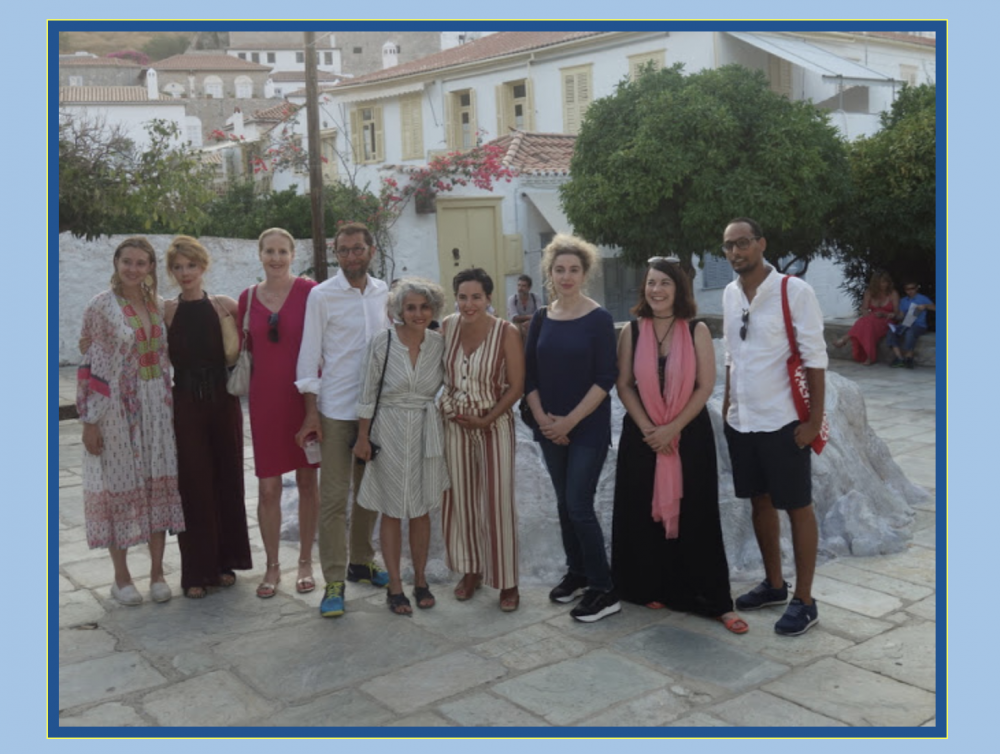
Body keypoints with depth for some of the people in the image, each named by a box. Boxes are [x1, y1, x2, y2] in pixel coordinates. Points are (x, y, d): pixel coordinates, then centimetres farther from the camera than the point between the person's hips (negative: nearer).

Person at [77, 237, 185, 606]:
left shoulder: (157, 304, 8)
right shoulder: (101, 306, -7)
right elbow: (90, 365, -9)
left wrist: (168, 403, 11)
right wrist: (90, 420, -12)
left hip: (157, 407, 5)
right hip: (116, 408, -5)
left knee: (159, 484, 5)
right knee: (119, 485, 3)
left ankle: (157, 572, 16)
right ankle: (121, 576, 16)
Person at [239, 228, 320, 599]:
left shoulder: (309, 291, -4)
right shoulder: (248, 298, 6)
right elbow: (244, 351, 15)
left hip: (305, 395, -2)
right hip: (265, 398, 2)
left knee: (307, 481, 8)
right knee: (267, 488, 4)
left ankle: (306, 563, 22)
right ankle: (272, 566, 19)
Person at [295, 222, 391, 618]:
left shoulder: (383, 293, 7)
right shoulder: (322, 295, -5)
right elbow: (309, 353, -5)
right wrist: (311, 413, -9)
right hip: (336, 410, -4)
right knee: (333, 496, -2)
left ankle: (361, 561, 29)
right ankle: (334, 581, 5)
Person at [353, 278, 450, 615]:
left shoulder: (439, 344, -2)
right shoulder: (382, 343, -10)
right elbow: (367, 395, -5)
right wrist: (363, 437, -4)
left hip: (427, 433, 3)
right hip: (390, 433, -2)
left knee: (421, 510, 11)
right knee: (392, 512, 6)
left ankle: (420, 580, 26)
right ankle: (394, 586, 17)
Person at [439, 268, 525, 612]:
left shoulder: (506, 333, -13)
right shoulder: (447, 326, -2)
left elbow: (516, 386, -10)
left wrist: (487, 420, -15)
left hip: (494, 425, -4)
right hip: (454, 424, 4)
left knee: (498, 502, -1)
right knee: (460, 499, 10)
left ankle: (507, 581, 12)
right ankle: (471, 571, 27)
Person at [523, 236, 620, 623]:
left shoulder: (599, 319, -8)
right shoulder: (541, 319, 6)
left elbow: (605, 378, -12)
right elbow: (530, 375, 8)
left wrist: (570, 420, -15)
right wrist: (542, 418, -5)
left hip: (588, 428, -5)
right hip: (550, 429, 5)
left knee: (579, 506, -8)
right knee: (564, 503, 13)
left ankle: (604, 590, 3)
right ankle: (576, 573, 28)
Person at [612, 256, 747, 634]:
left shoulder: (697, 331, -2)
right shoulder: (631, 332, 1)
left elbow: (705, 386, -6)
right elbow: (624, 385, 0)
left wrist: (672, 428, -14)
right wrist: (648, 429, -10)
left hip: (690, 435, -1)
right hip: (641, 437, 2)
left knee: (695, 518, 1)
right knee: (645, 514, 6)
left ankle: (713, 601, 7)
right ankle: (652, 589, 21)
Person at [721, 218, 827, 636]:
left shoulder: (794, 291, -11)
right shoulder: (730, 294, 7)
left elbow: (814, 358, -11)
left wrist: (815, 418, -14)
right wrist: (728, 405, 12)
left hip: (782, 421, -6)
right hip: (741, 421, 6)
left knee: (797, 507, 4)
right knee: (760, 501, 16)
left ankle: (804, 601, 14)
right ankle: (773, 584, 31)